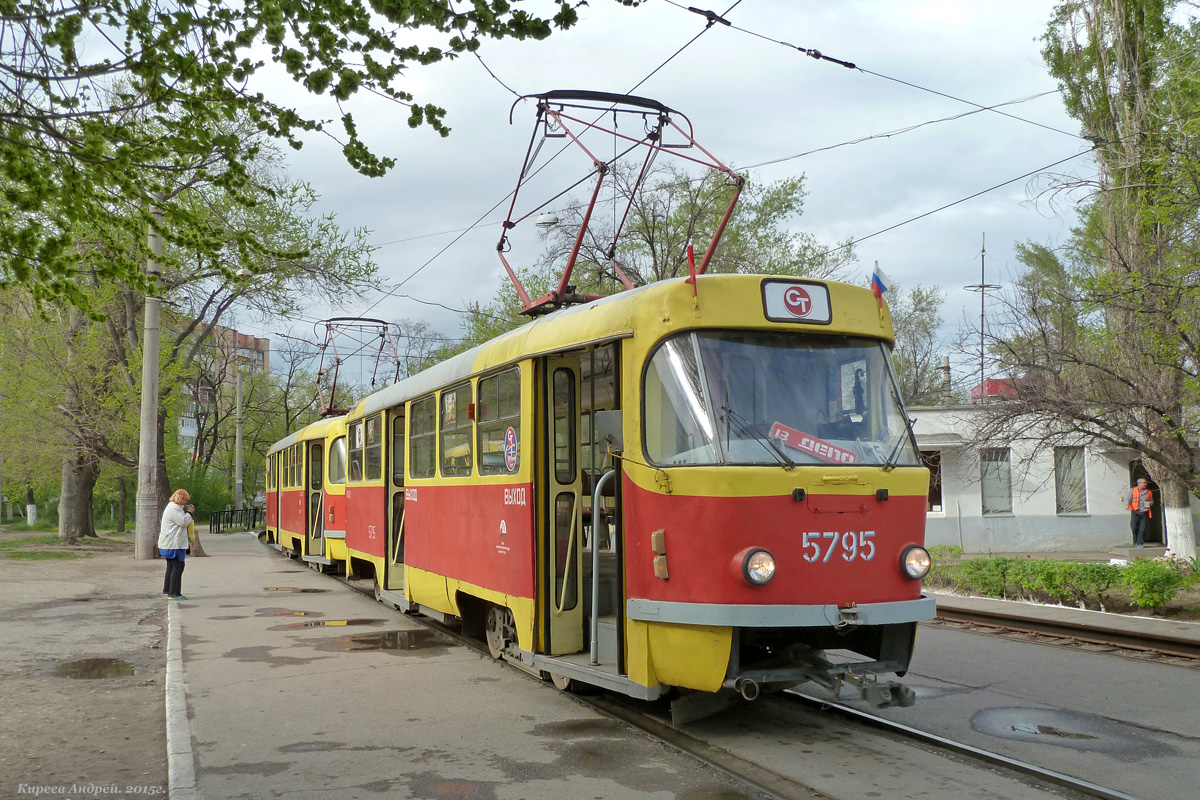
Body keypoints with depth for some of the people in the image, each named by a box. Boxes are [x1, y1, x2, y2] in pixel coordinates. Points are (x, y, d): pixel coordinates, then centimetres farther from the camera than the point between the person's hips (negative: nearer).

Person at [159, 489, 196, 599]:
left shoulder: (171, 506, 20)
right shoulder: (174, 508, -16)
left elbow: (180, 520, 25)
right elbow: (183, 522, -20)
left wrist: (186, 512, 13)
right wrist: (189, 513, -6)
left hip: (169, 543, 11)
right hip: (174, 543, -11)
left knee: (171, 566, 17)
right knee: (178, 566, -10)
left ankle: (167, 589, 24)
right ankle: (174, 593, -11)